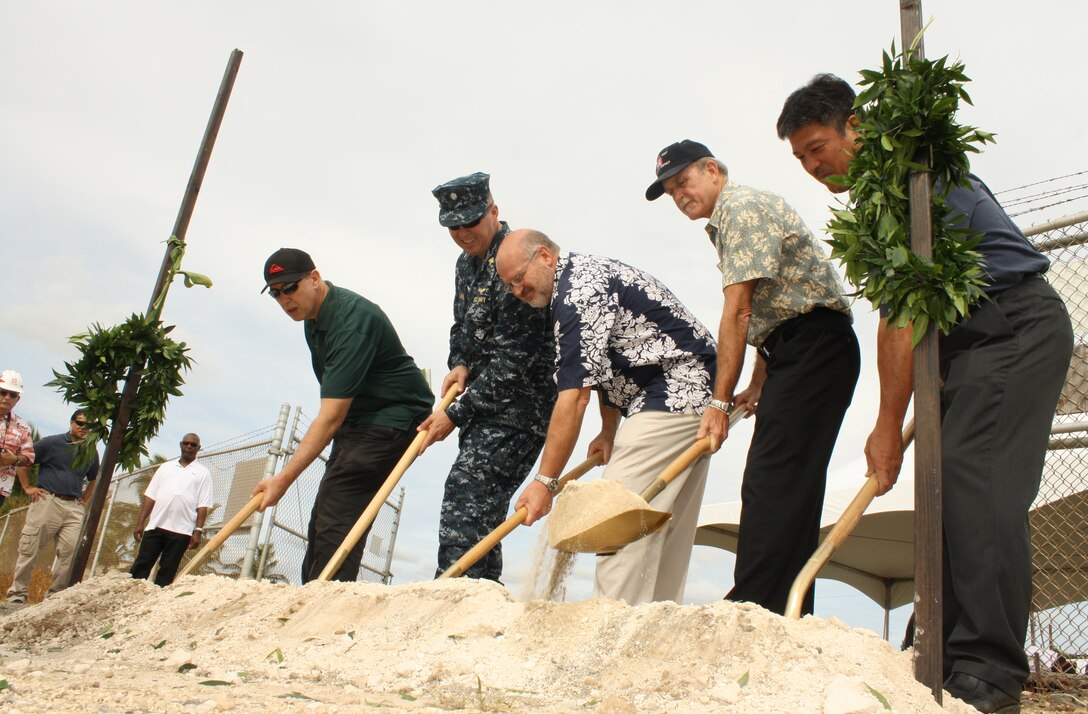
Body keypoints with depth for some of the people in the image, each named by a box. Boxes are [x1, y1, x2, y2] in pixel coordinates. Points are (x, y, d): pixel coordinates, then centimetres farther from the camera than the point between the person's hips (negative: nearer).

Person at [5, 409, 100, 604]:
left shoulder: (91, 453, 15)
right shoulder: (51, 443, 2)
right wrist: (27, 487, -1)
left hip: (74, 508, 4)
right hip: (47, 501, -4)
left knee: (72, 553, -5)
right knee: (30, 550, -2)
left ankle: (55, 596, 4)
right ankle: (16, 595, 7)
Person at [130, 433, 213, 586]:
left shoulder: (203, 473, 7)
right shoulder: (165, 467, 16)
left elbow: (203, 506, 0)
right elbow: (150, 496, 12)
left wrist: (198, 530, -9)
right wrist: (140, 522, 4)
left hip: (181, 530, -3)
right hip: (155, 526, 3)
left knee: (167, 571, 0)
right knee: (141, 565, -1)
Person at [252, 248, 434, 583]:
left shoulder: (352, 321, -25)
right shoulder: (312, 316, 7)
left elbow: (331, 416, -29)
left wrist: (284, 477, -29)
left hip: (394, 417, -10)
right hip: (355, 418, 10)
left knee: (336, 518, -20)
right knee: (323, 520, 5)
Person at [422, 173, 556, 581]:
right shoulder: (468, 261, 12)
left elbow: (511, 361, -21)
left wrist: (456, 414, -17)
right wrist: (459, 364, 2)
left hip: (518, 407, -9)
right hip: (483, 405, 9)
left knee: (465, 492, -17)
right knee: (481, 509, 11)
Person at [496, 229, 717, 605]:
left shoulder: (578, 292, -18)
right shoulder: (586, 275, 15)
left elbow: (574, 396, -22)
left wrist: (545, 481, -19)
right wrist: (609, 433, 16)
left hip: (674, 398, -11)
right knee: (664, 530, 10)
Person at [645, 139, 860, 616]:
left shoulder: (743, 207, -8)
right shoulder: (726, 225, 24)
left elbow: (737, 313, -15)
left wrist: (720, 402, -14)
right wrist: (758, 386, 17)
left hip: (815, 342, -10)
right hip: (796, 353, 10)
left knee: (772, 482, -16)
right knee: (789, 488, 6)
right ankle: (787, 618, 10)